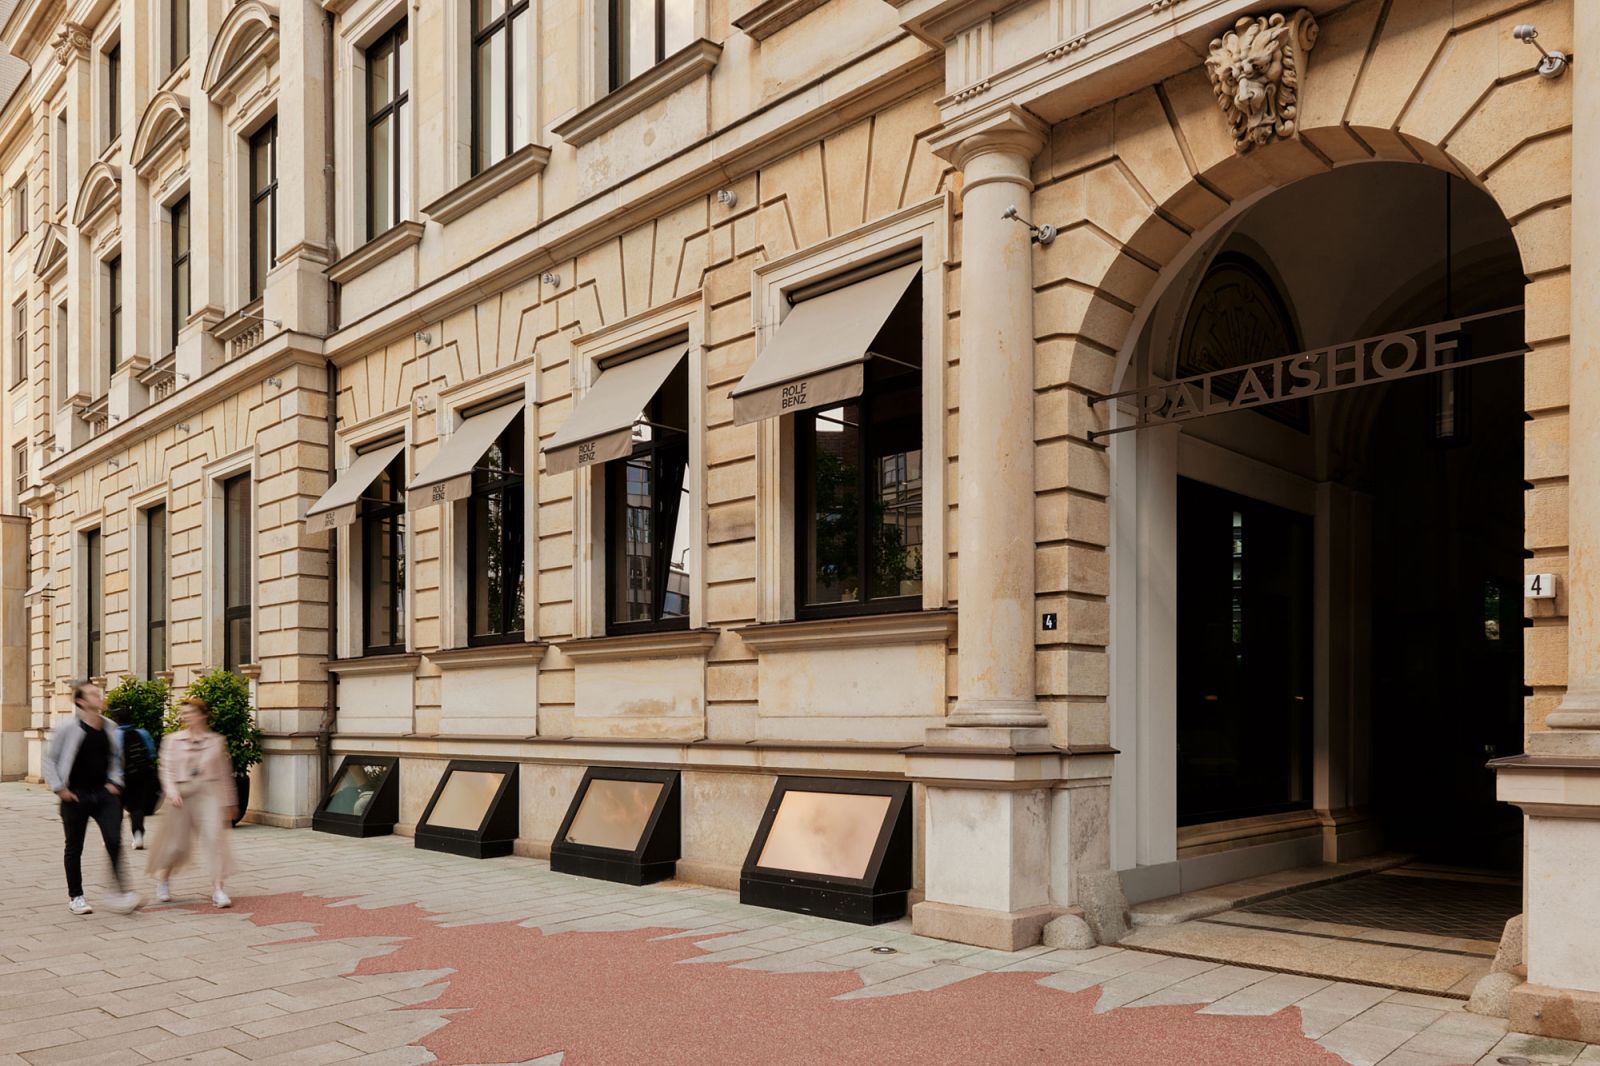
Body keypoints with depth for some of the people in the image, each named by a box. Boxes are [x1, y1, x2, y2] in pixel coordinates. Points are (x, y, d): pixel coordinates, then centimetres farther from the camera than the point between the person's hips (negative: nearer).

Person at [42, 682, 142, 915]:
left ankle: (121, 891, -4)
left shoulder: (109, 728, 5)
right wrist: (59, 788, -7)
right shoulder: (67, 729, -9)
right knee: (74, 848, 10)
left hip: (104, 794, 3)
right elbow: (49, 758, -2)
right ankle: (75, 896, 25)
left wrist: (114, 781, 8)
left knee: (114, 841, -9)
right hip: (76, 796, -3)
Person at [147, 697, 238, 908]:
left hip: (209, 793, 0)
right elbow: (165, 767, -1)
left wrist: (228, 803, 14)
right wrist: (171, 790, -18)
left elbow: (224, 774, 12)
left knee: (215, 836, -15)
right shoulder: (173, 740, 6)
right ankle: (163, 876, 40)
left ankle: (218, 889, -13)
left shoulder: (216, 741, 7)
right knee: (177, 842, 8)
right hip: (182, 795, 0)